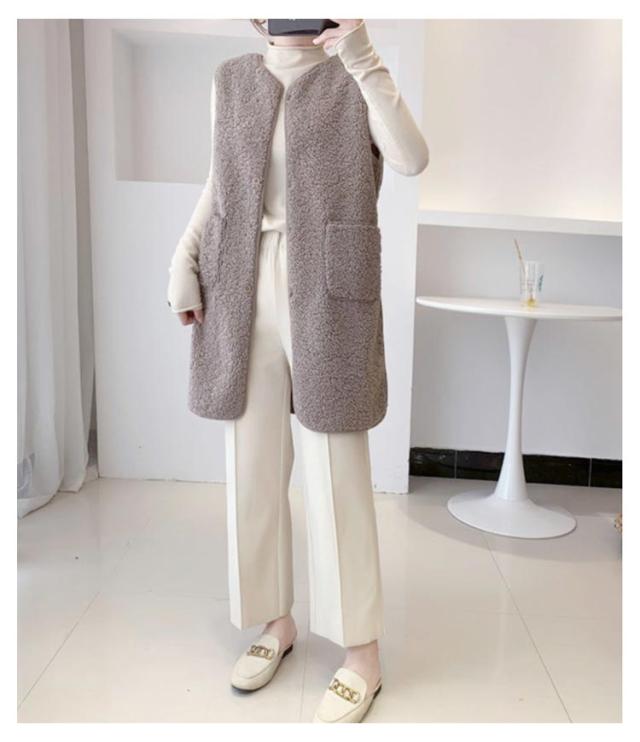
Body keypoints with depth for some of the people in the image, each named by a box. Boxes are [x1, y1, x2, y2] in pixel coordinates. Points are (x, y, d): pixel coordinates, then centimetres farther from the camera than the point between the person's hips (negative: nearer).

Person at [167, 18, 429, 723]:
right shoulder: (230, 79, 15)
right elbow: (219, 186, 18)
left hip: (326, 300, -4)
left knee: (338, 476, -2)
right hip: (242, 296, 4)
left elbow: (411, 160, -12)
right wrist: (183, 261, 5)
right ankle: (278, 623, 27)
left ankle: (363, 656, 14)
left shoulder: (356, 80, 5)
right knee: (254, 469, 7)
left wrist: (363, 58, -14)